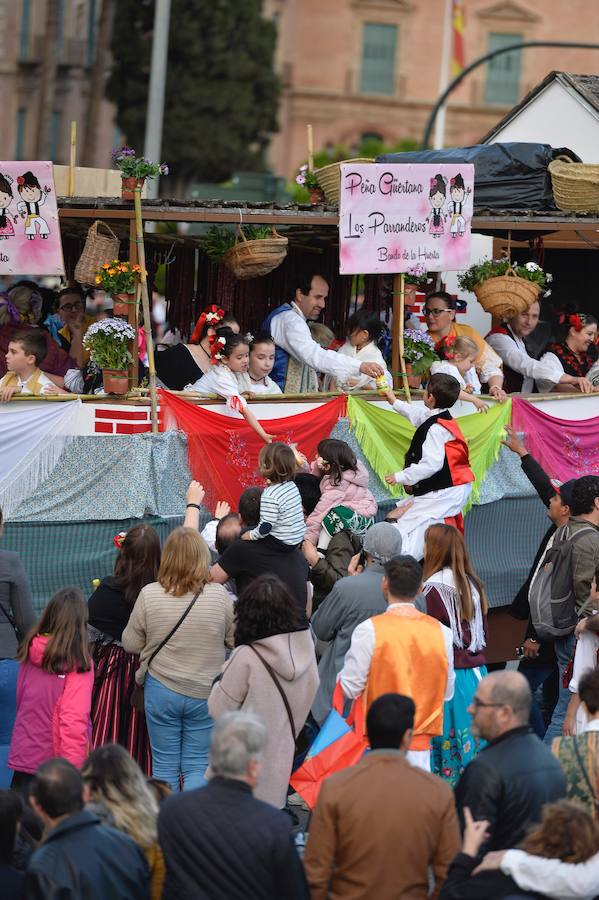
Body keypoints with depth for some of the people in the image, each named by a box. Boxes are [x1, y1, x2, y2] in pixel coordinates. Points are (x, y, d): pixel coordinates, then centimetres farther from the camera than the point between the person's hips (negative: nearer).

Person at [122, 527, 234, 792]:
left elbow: (131, 644, -1)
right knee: (197, 767, 8)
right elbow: (234, 640, 1)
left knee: (164, 766, 13)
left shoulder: (149, 595, -12)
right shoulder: (219, 595, -12)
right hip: (205, 693, 0)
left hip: (161, 690, 0)